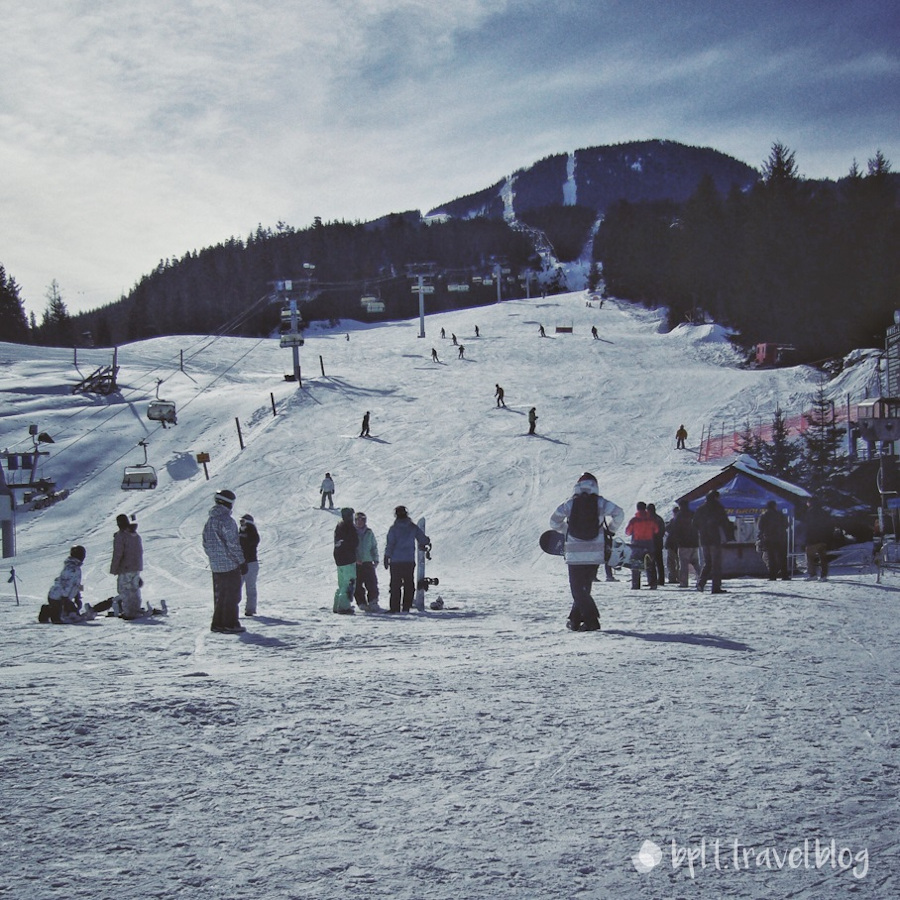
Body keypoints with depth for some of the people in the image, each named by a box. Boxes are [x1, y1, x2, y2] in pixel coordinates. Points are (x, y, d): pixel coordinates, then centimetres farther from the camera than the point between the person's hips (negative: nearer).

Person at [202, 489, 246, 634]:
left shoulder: (210, 521, 9)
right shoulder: (226, 520, -17)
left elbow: (206, 544, 15)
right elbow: (233, 544, -17)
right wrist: (242, 562, -11)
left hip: (215, 566, 8)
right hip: (230, 565, -8)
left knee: (220, 595, 15)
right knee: (232, 595, -2)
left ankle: (218, 623, 17)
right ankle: (230, 624, -2)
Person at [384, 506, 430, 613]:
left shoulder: (393, 528, -6)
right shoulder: (413, 527, 1)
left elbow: (389, 545, -7)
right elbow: (424, 539, 6)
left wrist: (386, 558, 1)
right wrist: (427, 544, 28)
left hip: (395, 561, -2)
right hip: (409, 561, 2)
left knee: (395, 585, 2)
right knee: (409, 585, 8)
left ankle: (395, 608, -2)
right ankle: (406, 607, 3)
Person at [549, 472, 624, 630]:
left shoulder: (570, 503, 0)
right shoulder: (600, 503, -1)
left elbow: (554, 521, 6)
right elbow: (618, 513, -7)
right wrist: (611, 530, 9)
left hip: (574, 553, -1)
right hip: (595, 554, 1)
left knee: (578, 589, 3)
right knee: (584, 587, 15)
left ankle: (591, 620, -11)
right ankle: (575, 619, 17)